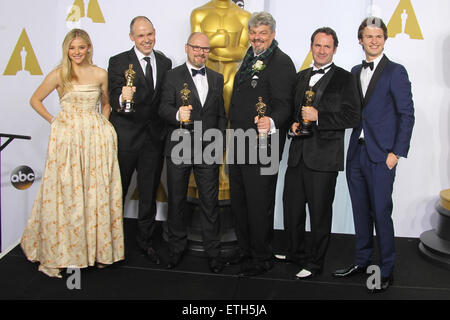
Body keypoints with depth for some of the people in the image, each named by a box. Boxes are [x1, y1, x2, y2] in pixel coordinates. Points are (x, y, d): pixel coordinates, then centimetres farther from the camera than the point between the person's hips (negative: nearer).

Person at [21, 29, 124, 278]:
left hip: (96, 137, 2)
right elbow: (35, 100, 9)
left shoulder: (100, 74, 6)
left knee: (97, 193, 5)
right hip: (67, 139, -2)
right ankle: (60, 253, 13)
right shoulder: (59, 74, 0)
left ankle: (97, 249, 19)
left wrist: (102, 123, 7)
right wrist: (54, 121, 2)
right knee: (65, 194, 1)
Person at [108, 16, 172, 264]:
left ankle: (146, 240, 30)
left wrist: (166, 130, -1)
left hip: (154, 138, 4)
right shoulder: (118, 62, -7)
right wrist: (123, 98, -37)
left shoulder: (165, 63, 6)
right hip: (125, 138, -3)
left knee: (149, 194, 14)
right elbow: (114, 102, -15)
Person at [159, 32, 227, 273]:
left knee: (210, 203, 4)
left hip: (208, 151, 2)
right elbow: (164, 109, -7)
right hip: (179, 150, -2)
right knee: (176, 202, 10)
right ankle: (176, 248, 26)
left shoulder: (217, 78, 12)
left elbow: (221, 115, 14)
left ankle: (213, 251, 16)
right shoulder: (173, 76, 1)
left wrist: (221, 145, 7)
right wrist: (177, 114, -29)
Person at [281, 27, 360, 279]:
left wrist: (318, 117, -18)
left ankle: (315, 263, 19)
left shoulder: (344, 78, -2)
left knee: (320, 213, 4)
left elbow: (353, 117, -11)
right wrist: (293, 125, 4)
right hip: (298, 154, 6)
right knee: (292, 208, 13)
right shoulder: (301, 77, 16)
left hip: (324, 157, -6)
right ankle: (297, 253, 33)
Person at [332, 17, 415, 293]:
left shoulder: (395, 72, -4)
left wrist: (396, 153, -12)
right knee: (361, 212, 13)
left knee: (381, 213, -2)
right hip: (356, 153, 6)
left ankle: (387, 271, 12)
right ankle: (362, 262, 26)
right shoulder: (355, 72, 14)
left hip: (381, 156, -5)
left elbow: (407, 115, -7)